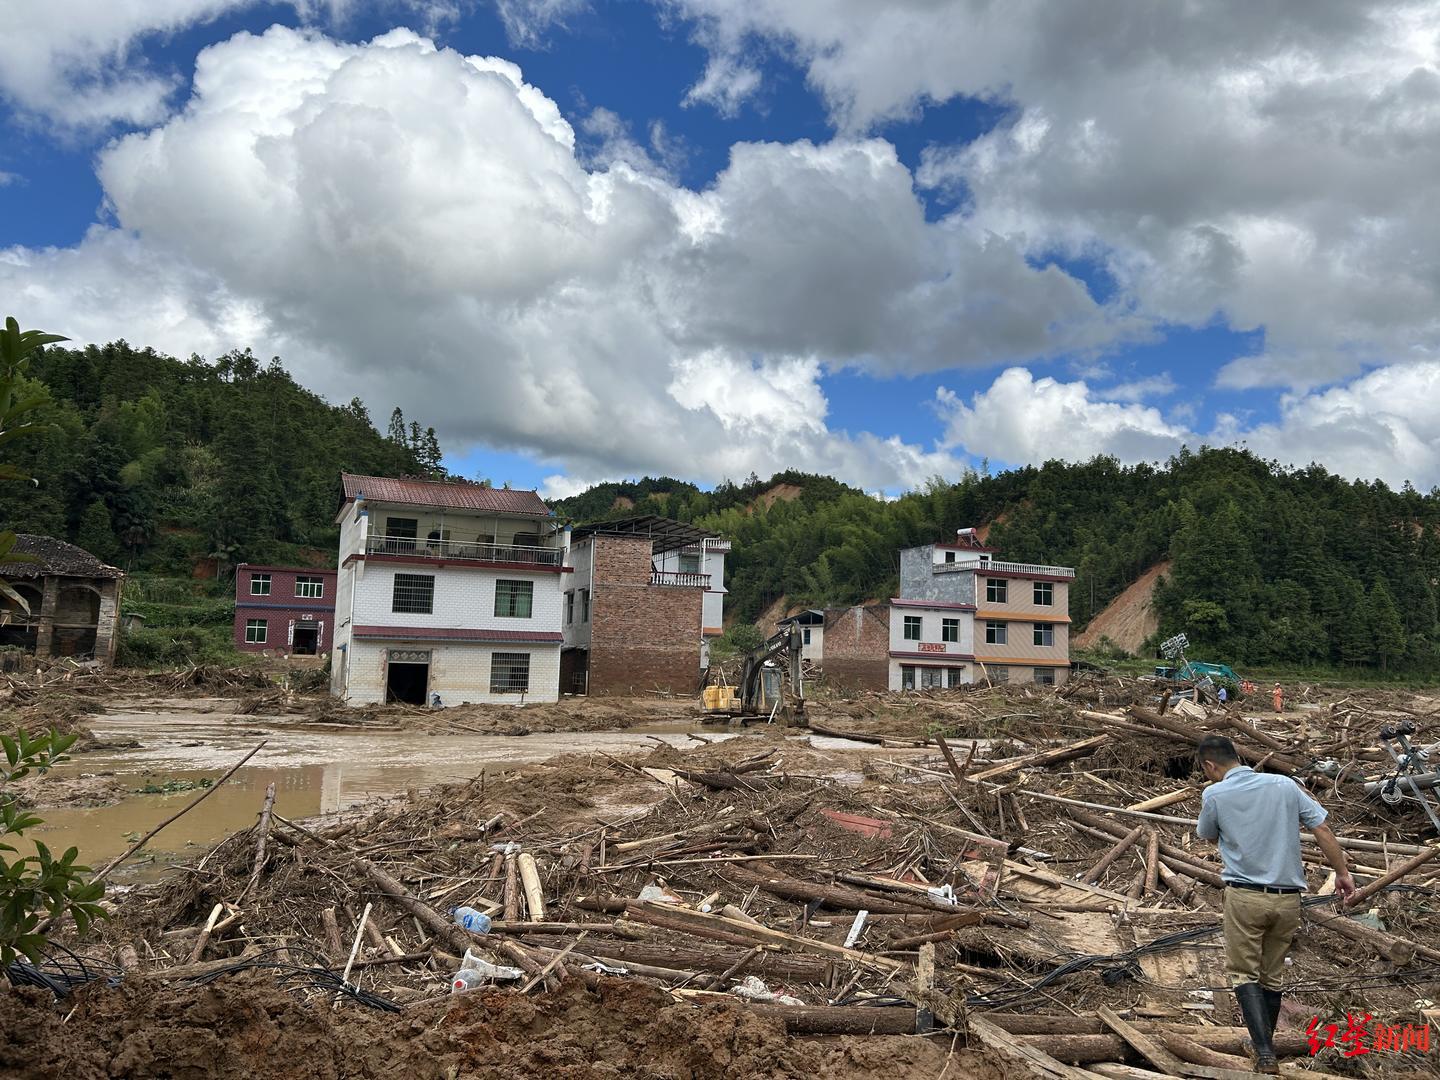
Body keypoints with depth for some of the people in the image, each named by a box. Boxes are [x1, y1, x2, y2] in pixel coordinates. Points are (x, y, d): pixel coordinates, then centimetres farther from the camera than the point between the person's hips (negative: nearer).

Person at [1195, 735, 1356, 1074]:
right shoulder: (1284, 785, 3)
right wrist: (1342, 872, 10)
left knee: (1243, 972, 4)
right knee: (1272, 974, 17)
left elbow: (1207, 835, 11)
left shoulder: (1215, 795, -7)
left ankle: (1264, 1051, -11)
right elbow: (1322, 829, 3)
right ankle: (1266, 1045, 28)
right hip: (1288, 897, 4)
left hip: (1245, 896, -4)